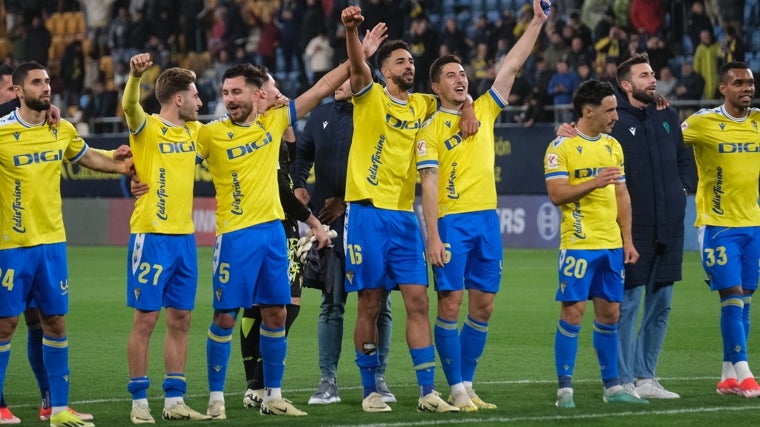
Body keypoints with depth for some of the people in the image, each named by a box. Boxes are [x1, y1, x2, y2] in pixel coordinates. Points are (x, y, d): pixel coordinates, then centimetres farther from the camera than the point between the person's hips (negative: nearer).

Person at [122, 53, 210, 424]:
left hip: (184, 237, 7)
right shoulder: (148, 128, -7)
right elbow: (129, 106, -28)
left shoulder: (193, 130, 13)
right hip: (151, 236, -7)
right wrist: (135, 74, -47)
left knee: (180, 319, 8)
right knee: (146, 318, -4)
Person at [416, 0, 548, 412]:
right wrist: (433, 237, -14)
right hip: (452, 222, -5)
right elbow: (429, 185, -7)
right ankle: (457, 388, -2)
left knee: (483, 304, 5)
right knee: (451, 302, -7)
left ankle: (467, 383, 12)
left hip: (487, 219, 5)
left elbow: (510, 67, 12)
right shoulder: (430, 129, -1)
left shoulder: (483, 111, 14)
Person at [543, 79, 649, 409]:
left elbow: (622, 195, 16)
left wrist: (628, 239, 11)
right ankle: (564, 388, -2)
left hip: (611, 245, 6)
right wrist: (594, 182, -23)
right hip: (578, 243, -6)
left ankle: (611, 386, 16)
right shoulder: (561, 147, -7)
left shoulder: (613, 146, 13)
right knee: (572, 311, -7)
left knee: (609, 313, 9)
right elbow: (556, 195, -14)